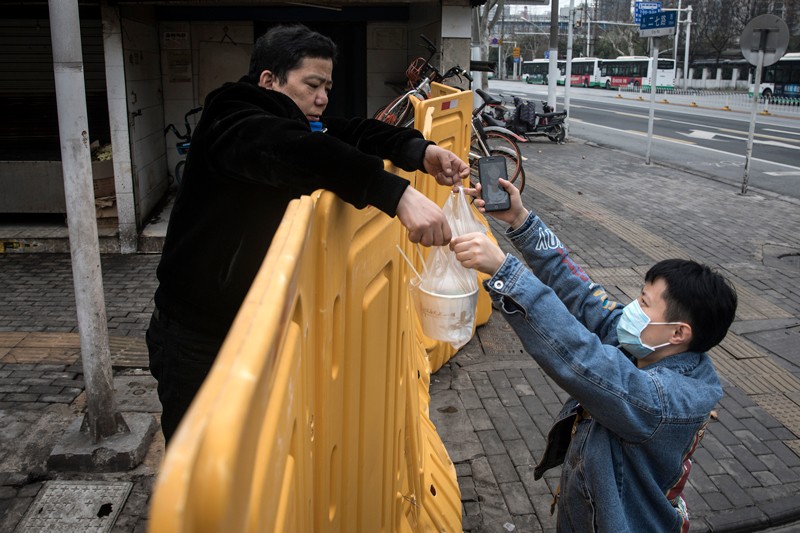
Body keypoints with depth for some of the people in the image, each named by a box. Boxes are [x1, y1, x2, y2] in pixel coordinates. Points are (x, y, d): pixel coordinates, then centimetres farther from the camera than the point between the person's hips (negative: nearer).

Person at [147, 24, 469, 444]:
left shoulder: (291, 123, 6)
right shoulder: (230, 123, -22)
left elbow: (351, 133, -4)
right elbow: (297, 153, -42)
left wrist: (418, 150, -24)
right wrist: (397, 193, -52)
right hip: (197, 336, -8)